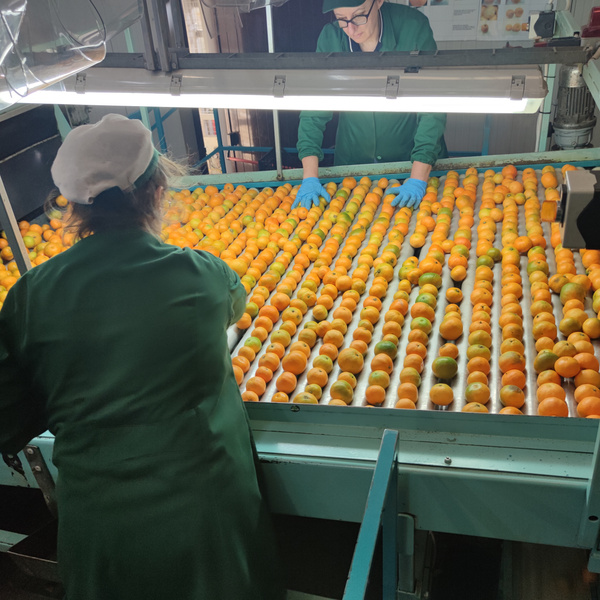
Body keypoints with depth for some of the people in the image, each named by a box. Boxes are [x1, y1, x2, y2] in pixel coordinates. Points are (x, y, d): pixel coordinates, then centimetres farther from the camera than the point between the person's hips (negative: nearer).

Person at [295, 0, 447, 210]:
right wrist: (310, 177, -22)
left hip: (413, 158, -2)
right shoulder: (330, 38, -12)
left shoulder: (414, 27, -20)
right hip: (353, 161, 2)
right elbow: (315, 108, -11)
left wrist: (418, 179, -29)